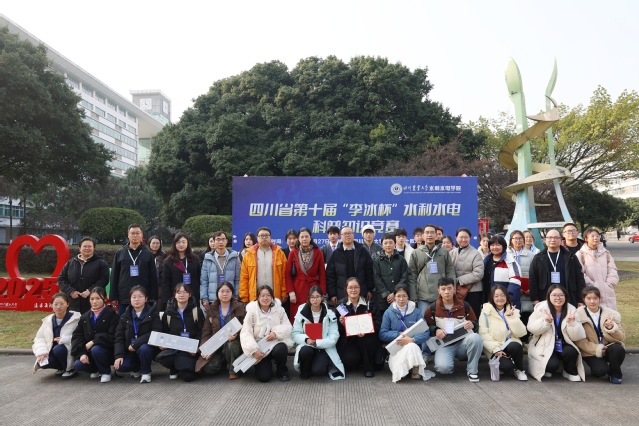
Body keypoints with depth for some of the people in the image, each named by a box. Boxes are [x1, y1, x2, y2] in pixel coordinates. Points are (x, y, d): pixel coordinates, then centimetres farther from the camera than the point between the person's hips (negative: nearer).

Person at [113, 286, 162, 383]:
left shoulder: (152, 314, -5)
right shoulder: (125, 317, 7)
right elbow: (119, 337, 2)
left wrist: (135, 344, -22)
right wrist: (118, 355, -13)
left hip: (148, 347, -3)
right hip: (130, 350, 3)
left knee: (143, 349, -36)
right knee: (120, 366, -23)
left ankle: (146, 372, -8)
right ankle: (136, 368, 12)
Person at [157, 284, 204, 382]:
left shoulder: (197, 311, 1)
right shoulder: (168, 312, 10)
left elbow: (201, 332, -2)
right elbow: (164, 332, 15)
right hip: (173, 346, 2)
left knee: (188, 376, -21)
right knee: (161, 357, -32)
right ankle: (174, 369, 5)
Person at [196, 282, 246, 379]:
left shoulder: (239, 307, -1)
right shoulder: (211, 309, 6)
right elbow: (206, 331, 6)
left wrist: (236, 335, -25)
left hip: (233, 342, -2)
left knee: (230, 345, -37)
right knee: (209, 368, -21)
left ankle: (233, 370, -9)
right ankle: (225, 363, 14)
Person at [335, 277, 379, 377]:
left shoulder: (367, 303, 1)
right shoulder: (341, 304, 0)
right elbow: (338, 328, 1)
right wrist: (342, 324, -23)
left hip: (365, 337, 1)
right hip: (348, 341, -1)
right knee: (350, 359, -28)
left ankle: (369, 368, -9)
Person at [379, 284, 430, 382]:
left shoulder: (416, 312, 5)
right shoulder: (388, 313, 4)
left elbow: (425, 333, -5)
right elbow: (382, 334, 0)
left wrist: (412, 340, -23)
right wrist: (399, 334, -13)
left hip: (414, 346, 1)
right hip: (395, 348, -1)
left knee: (411, 346, -34)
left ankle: (415, 370, -12)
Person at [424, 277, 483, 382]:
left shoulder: (464, 306, 4)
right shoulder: (432, 308, -1)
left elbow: (475, 323, 13)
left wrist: (472, 324, -11)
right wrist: (435, 330, -16)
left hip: (462, 343, 2)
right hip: (444, 345, -2)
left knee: (476, 337, -32)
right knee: (443, 367, -31)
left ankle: (472, 370, -11)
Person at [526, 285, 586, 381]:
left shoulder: (571, 310, -5)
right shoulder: (541, 308, -10)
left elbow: (576, 337, -9)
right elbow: (531, 328, -12)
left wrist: (572, 323, -27)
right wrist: (545, 322, -27)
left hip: (564, 346, 2)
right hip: (544, 346, -2)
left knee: (571, 351, -30)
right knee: (553, 365, -27)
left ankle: (570, 372, 2)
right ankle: (547, 369, 11)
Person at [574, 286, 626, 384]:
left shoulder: (611, 314, -1)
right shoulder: (579, 315, -6)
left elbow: (622, 337, -3)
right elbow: (579, 340, -8)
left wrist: (611, 328, -22)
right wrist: (596, 349, -19)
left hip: (609, 347, 2)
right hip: (591, 351, -2)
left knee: (618, 349, -31)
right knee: (600, 370, -27)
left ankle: (614, 373, -3)